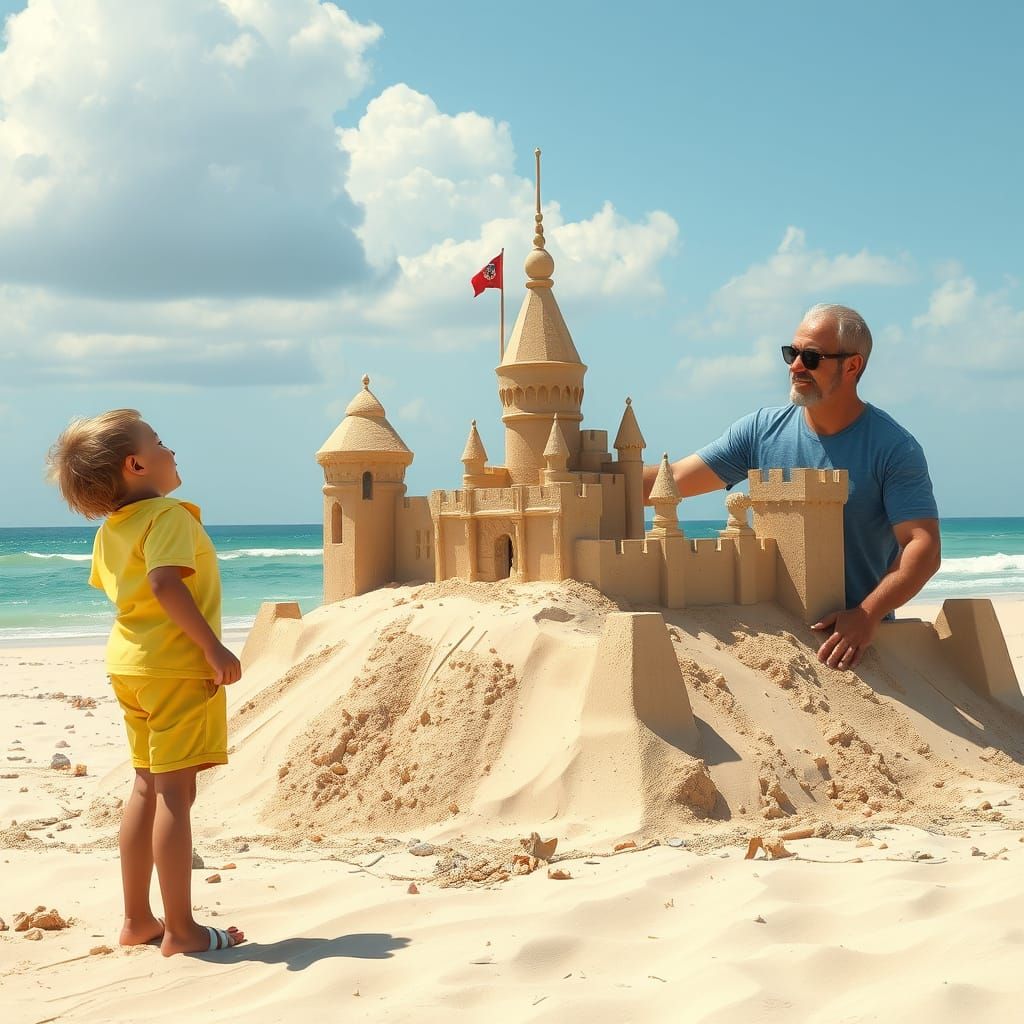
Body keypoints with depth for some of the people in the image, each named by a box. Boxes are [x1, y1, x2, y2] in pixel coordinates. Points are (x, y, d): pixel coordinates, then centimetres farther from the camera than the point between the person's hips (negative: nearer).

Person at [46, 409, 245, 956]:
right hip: (178, 666, -9)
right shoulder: (169, 515, -14)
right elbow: (165, 583, -27)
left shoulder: (111, 530, 12)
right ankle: (180, 928, -4)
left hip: (130, 664, 9)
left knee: (145, 788, 14)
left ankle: (137, 918, 21)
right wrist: (213, 647, -25)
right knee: (175, 793, -7)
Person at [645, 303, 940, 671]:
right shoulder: (763, 431, 6)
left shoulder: (893, 448, -5)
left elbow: (924, 547, -12)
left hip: (859, 639, -2)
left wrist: (867, 615, -24)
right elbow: (673, 479, 4)